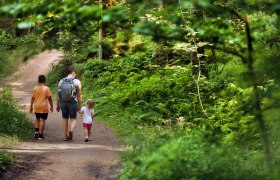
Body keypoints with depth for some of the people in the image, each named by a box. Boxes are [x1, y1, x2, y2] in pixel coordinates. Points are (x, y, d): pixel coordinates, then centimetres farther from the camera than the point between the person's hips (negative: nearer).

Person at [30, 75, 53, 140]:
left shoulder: (35, 88, 1)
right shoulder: (46, 89, -7)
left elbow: (32, 98, 4)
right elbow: (49, 98, -7)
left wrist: (31, 106, 12)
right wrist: (51, 106, 3)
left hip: (37, 107, 3)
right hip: (44, 107, -3)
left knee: (37, 119, 21)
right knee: (42, 120, 0)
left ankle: (36, 131, 2)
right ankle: (40, 135, -2)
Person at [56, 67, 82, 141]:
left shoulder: (61, 81, 2)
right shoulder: (77, 82, -6)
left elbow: (58, 94, 4)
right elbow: (79, 95, -5)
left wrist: (57, 105, 10)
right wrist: (79, 106, 2)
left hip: (63, 103, 3)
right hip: (73, 103, -3)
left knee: (65, 119, 14)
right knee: (73, 119, 9)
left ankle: (65, 136, 15)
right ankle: (71, 130, -17)